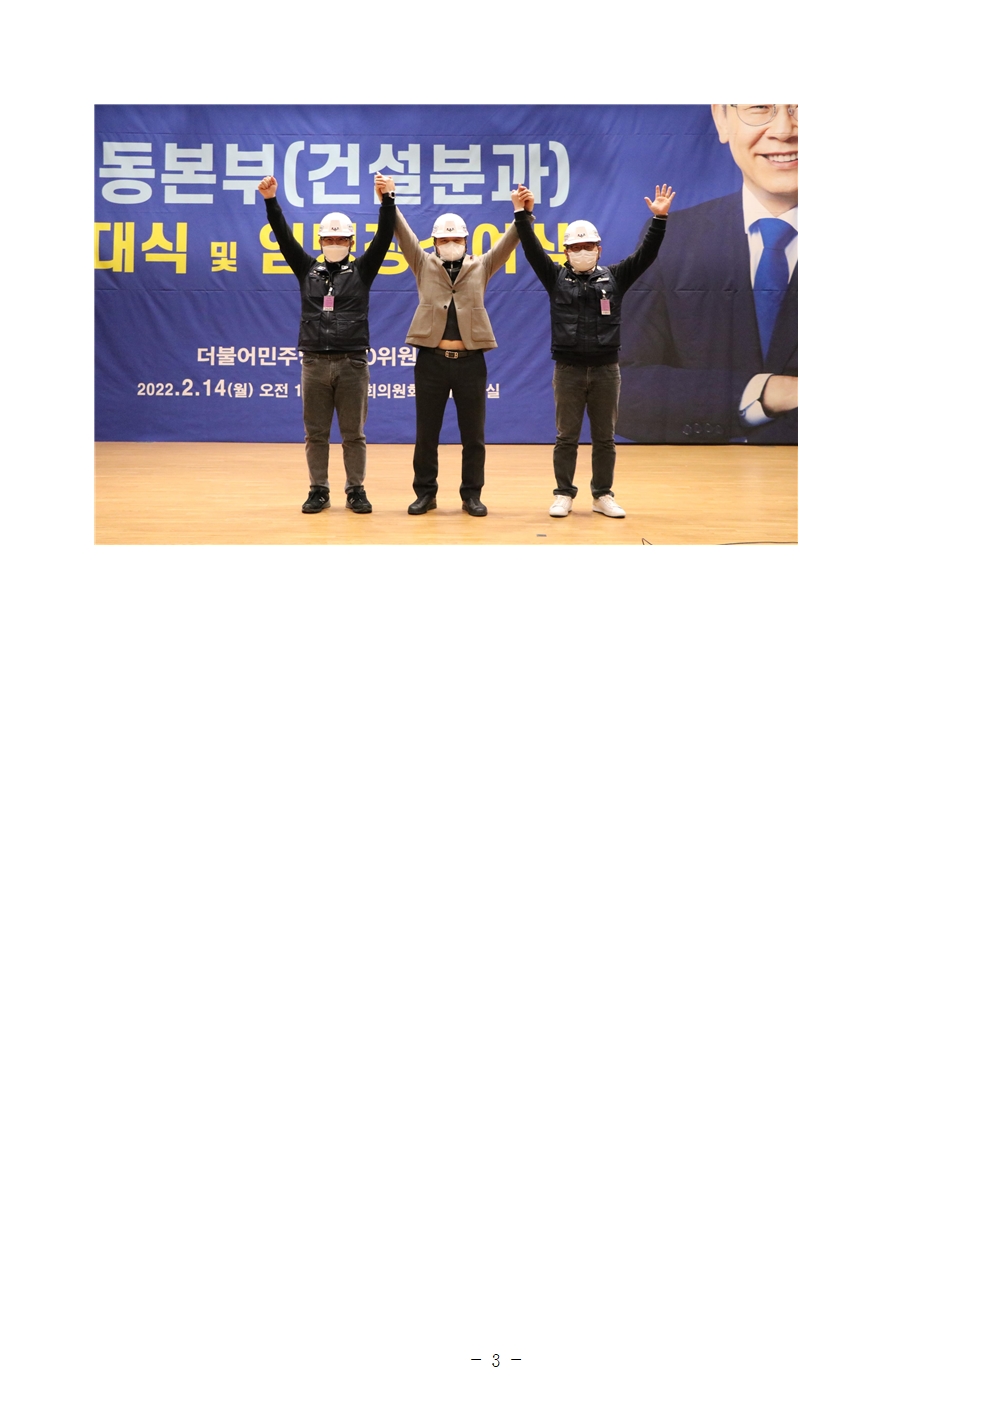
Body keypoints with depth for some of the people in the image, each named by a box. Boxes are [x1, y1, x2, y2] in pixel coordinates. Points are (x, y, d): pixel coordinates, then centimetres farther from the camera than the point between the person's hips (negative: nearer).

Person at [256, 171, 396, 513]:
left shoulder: (361, 270, 6)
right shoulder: (308, 269, 11)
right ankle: (319, 491, 12)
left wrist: (387, 200, -18)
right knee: (316, 433, 4)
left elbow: (384, 238, -5)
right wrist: (270, 202, -9)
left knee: (353, 433, 3)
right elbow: (285, 238, 4)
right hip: (315, 364, 2)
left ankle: (355, 491, 10)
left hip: (352, 364, -2)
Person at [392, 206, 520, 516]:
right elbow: (403, 234, 0)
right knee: (426, 432, 6)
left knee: (473, 434, 4)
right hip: (432, 360, 0)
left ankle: (472, 494, 14)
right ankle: (425, 492, 16)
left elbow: (507, 242, 1)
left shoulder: (481, 267, 10)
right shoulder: (423, 265, 9)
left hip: (470, 361, 0)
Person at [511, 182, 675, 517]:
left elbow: (645, 255, 0)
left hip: (606, 369, 1)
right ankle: (564, 495, 12)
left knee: (604, 437, 6)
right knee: (566, 437, 4)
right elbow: (532, 250, -4)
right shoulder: (556, 278, 5)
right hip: (568, 368, -1)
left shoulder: (614, 277, 7)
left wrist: (659, 220, -10)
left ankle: (603, 496, 14)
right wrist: (522, 216, -15)